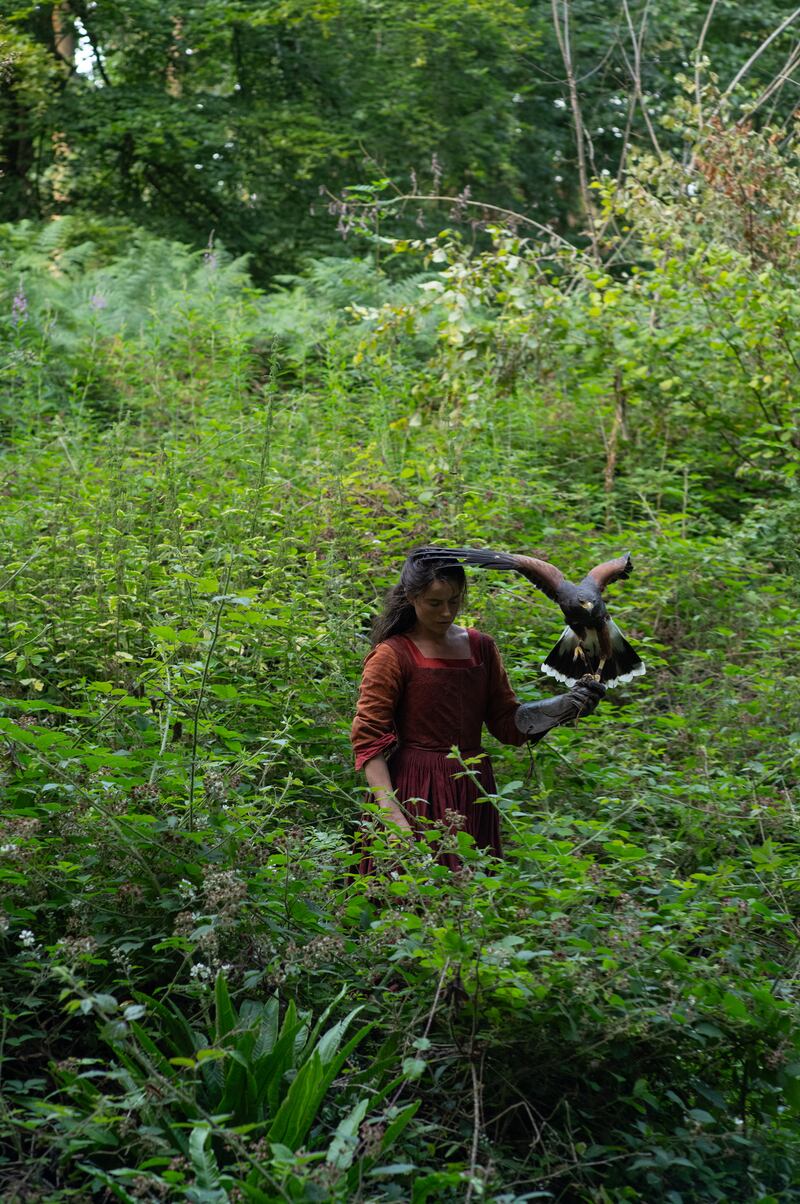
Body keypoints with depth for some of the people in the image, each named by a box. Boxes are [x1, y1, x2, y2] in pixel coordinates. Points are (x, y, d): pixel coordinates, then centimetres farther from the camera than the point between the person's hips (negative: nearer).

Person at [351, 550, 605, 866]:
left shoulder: (480, 647, 11)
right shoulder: (392, 655, -5)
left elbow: (508, 722, 12)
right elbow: (369, 740, -9)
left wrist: (568, 705, -4)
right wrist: (392, 815, -19)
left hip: (473, 792, 5)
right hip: (417, 792, -5)